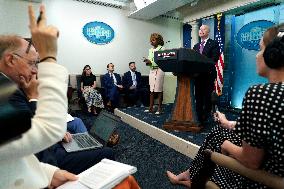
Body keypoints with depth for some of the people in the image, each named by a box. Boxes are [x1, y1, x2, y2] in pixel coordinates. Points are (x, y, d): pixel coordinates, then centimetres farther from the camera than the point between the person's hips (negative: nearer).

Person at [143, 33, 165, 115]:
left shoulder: (162, 49, -3)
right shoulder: (150, 50, 18)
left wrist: (151, 62, -17)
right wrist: (147, 62, -2)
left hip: (159, 70, -6)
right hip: (152, 70, 6)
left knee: (159, 90, -4)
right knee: (151, 90, 6)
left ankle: (159, 108, 3)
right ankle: (151, 108, 12)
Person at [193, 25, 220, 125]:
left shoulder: (214, 43, 2)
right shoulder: (196, 46, 19)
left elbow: (215, 58, -11)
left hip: (208, 74, -5)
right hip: (197, 74, 5)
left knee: (207, 97, 0)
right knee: (198, 97, 7)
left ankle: (206, 118, 9)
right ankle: (199, 118, 15)